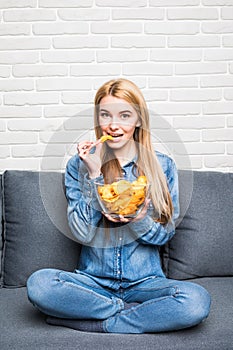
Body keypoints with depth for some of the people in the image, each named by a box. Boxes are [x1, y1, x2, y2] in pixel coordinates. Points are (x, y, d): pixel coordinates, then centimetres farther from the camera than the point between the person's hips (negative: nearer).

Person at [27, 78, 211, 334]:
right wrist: (94, 175, -15)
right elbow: (82, 233, -7)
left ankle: (91, 323, -15)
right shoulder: (79, 165, 1)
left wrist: (140, 221, -19)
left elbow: (165, 234, 3)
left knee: (197, 300, -29)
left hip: (145, 281, 1)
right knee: (38, 284, -28)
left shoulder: (163, 166, 2)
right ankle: (131, 312, -14)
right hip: (93, 281, 0)